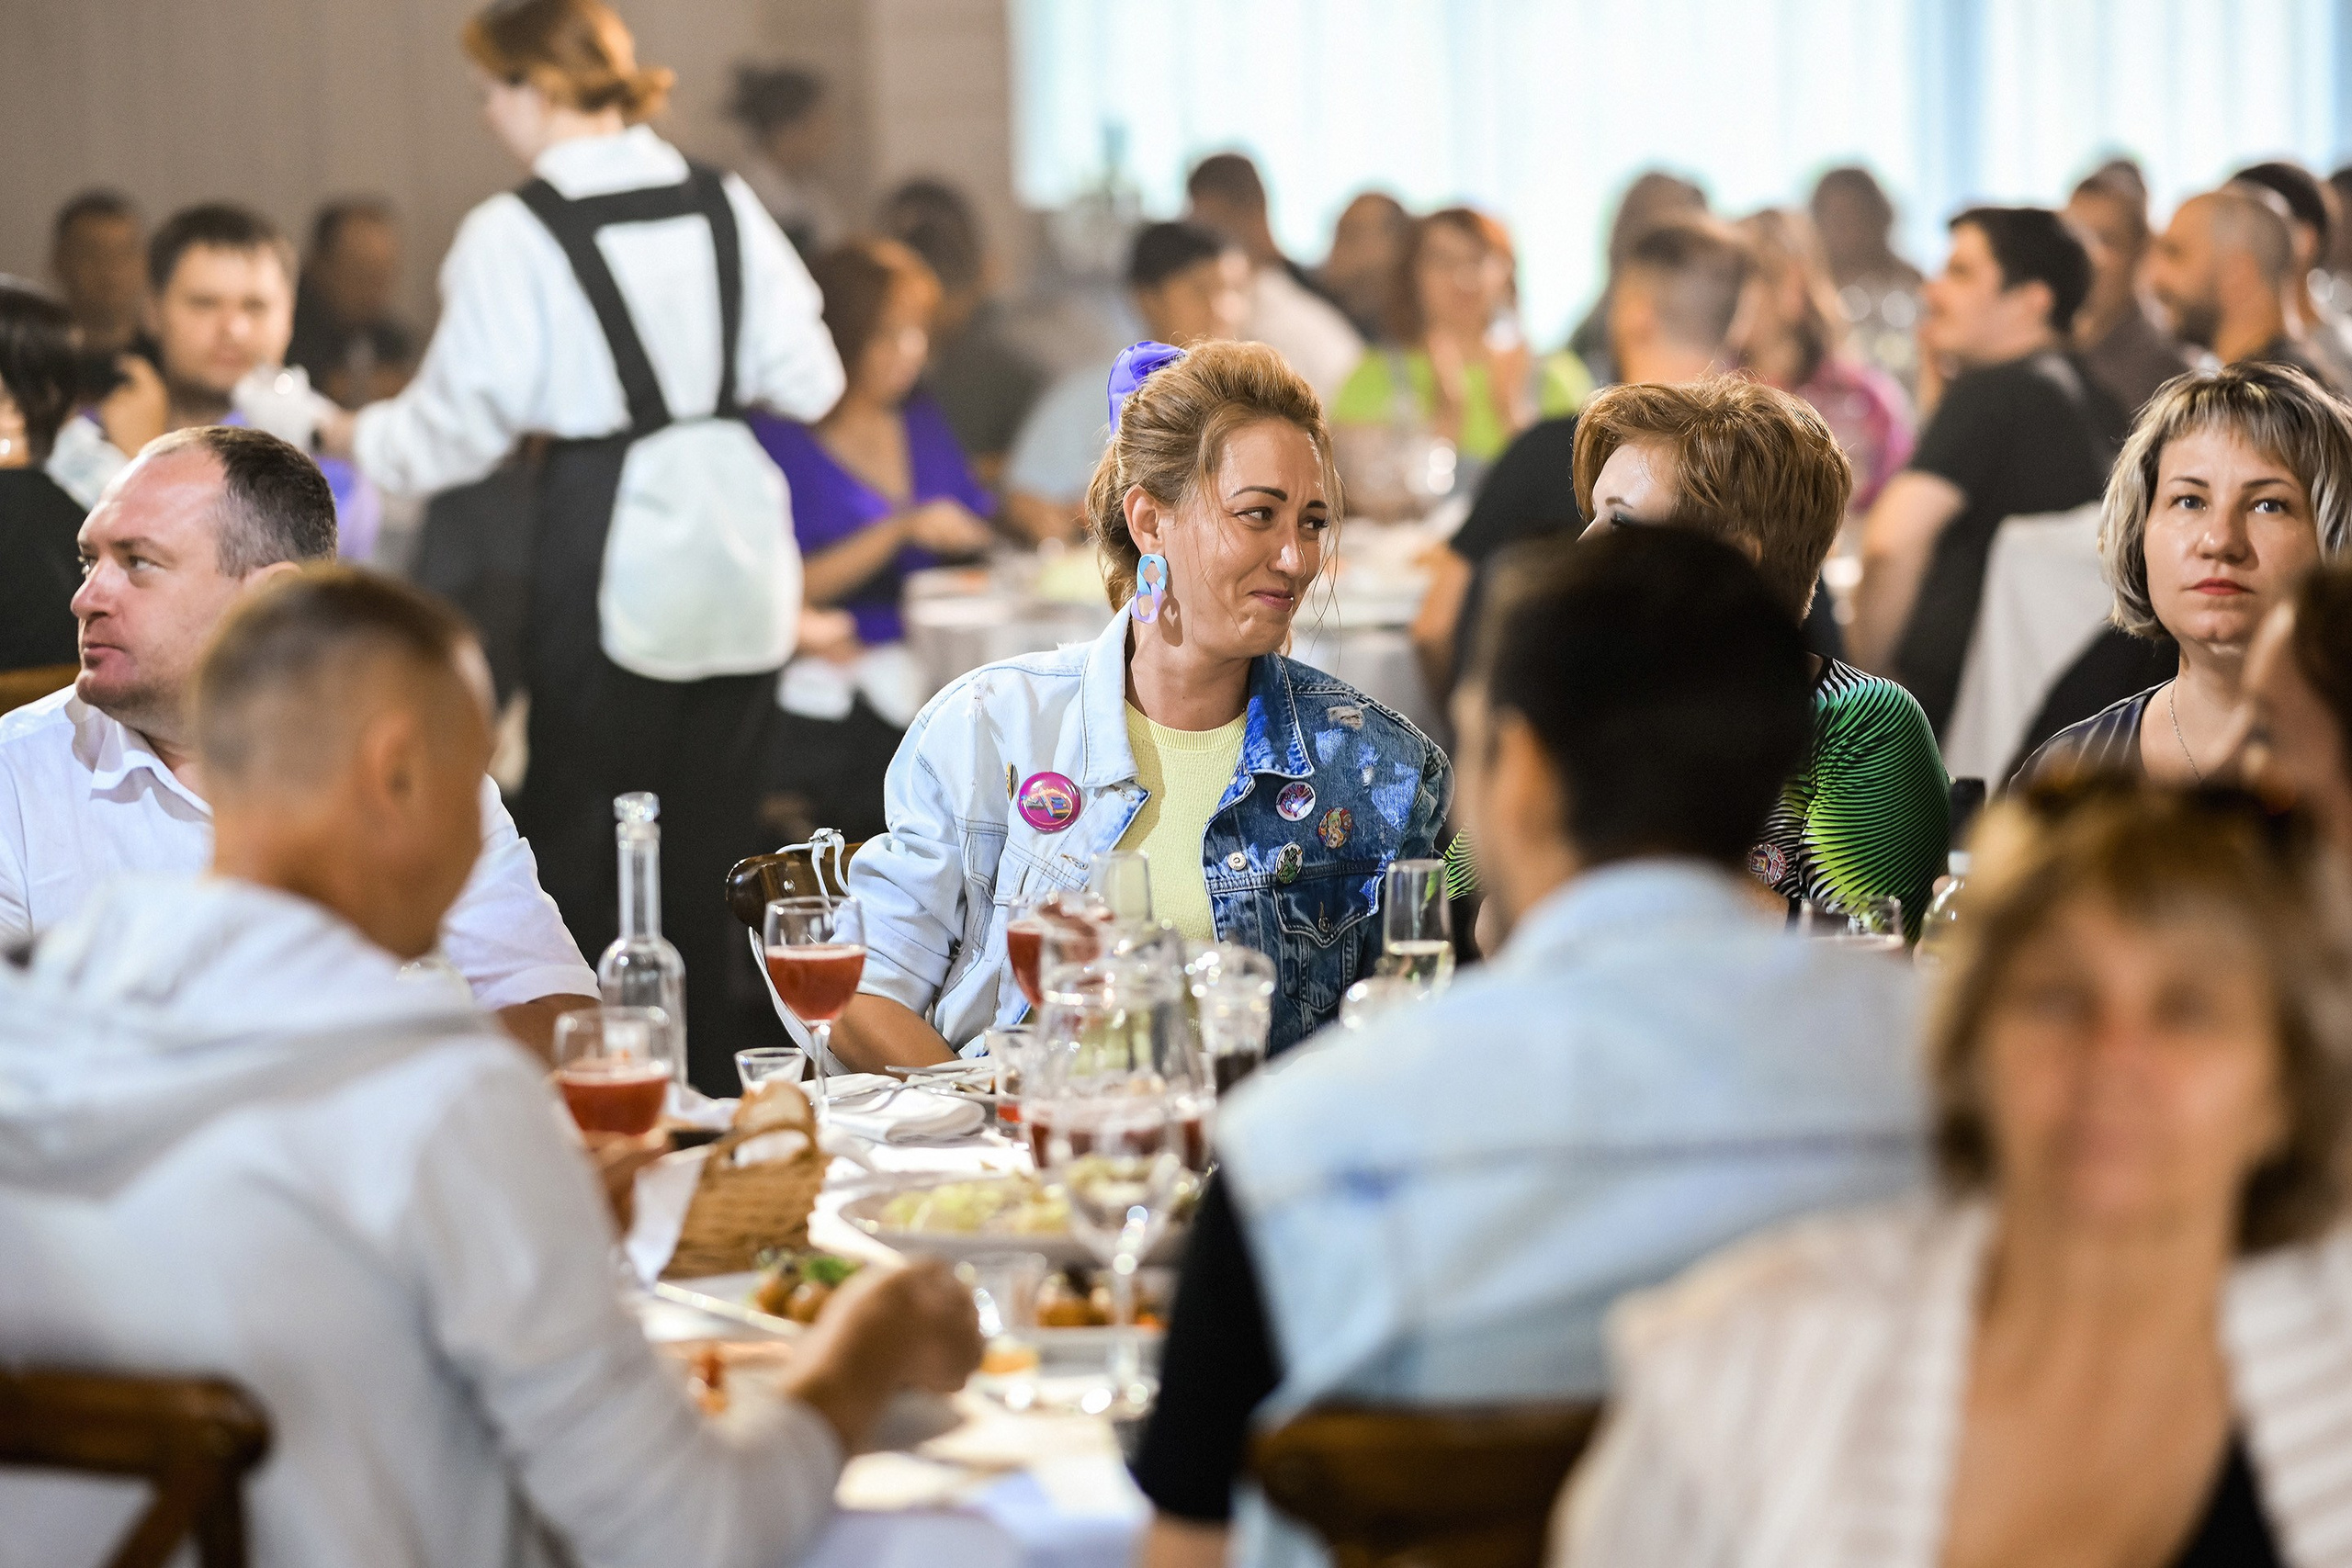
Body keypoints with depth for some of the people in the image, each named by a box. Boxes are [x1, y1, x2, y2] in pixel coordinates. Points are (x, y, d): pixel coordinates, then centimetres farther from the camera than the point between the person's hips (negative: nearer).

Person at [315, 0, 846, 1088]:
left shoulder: (513, 235, -10)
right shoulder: (727, 205, 3)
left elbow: (462, 428, -7)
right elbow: (807, 384, 5)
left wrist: (351, 434, 10)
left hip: (610, 558, -5)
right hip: (738, 549, 5)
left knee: (589, 843, 4)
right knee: (713, 841, 12)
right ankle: (716, 1087, 17)